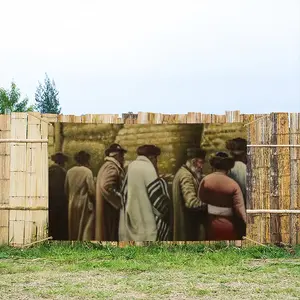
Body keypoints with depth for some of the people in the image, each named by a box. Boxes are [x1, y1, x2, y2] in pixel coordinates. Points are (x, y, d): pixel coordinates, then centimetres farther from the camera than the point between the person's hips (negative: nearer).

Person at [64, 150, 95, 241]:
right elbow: (91, 190, -14)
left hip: (72, 204, 5)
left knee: (74, 229, 15)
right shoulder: (87, 171, -13)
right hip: (85, 204, -5)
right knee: (86, 229, -1)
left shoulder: (69, 172, 2)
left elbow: (66, 189, 7)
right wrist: (94, 202, 1)